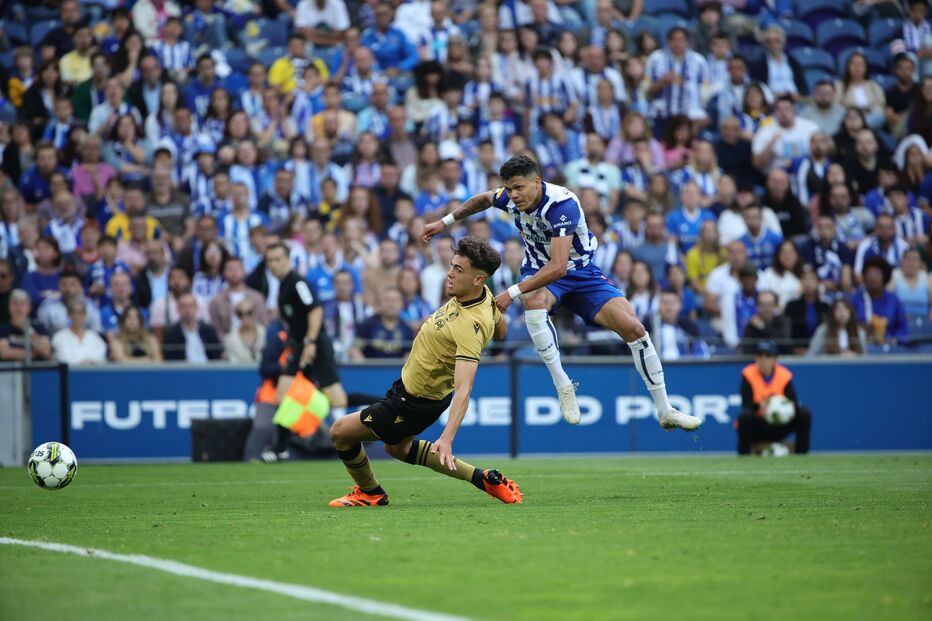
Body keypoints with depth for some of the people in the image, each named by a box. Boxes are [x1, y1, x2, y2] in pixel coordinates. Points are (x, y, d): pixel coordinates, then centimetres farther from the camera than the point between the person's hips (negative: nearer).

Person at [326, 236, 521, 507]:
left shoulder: (470, 327, -37)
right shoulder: (484, 294, -11)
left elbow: (463, 390, -44)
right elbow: (500, 331, 11)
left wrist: (447, 439, -52)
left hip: (416, 401, -10)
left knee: (340, 433, 1)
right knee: (398, 447, 32)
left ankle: (370, 493, 27)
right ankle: (484, 479, 28)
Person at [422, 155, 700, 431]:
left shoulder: (562, 205, -32)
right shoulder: (510, 196, -13)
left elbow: (558, 267, -38)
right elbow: (483, 199, 15)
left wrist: (511, 293, -41)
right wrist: (445, 222, 13)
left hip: (581, 273, -3)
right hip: (539, 269, 3)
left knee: (634, 329, -16)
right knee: (533, 302, -37)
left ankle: (665, 412, -1)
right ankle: (563, 386, -25)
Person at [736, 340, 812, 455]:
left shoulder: (785, 376, -4)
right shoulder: (748, 374, -10)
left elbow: (794, 404, -11)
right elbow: (746, 406, -18)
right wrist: (759, 405, -41)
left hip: (778, 427, 3)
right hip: (756, 427, -3)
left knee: (804, 413, -18)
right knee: (744, 416, -35)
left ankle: (801, 454, -10)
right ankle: (743, 455, -21)